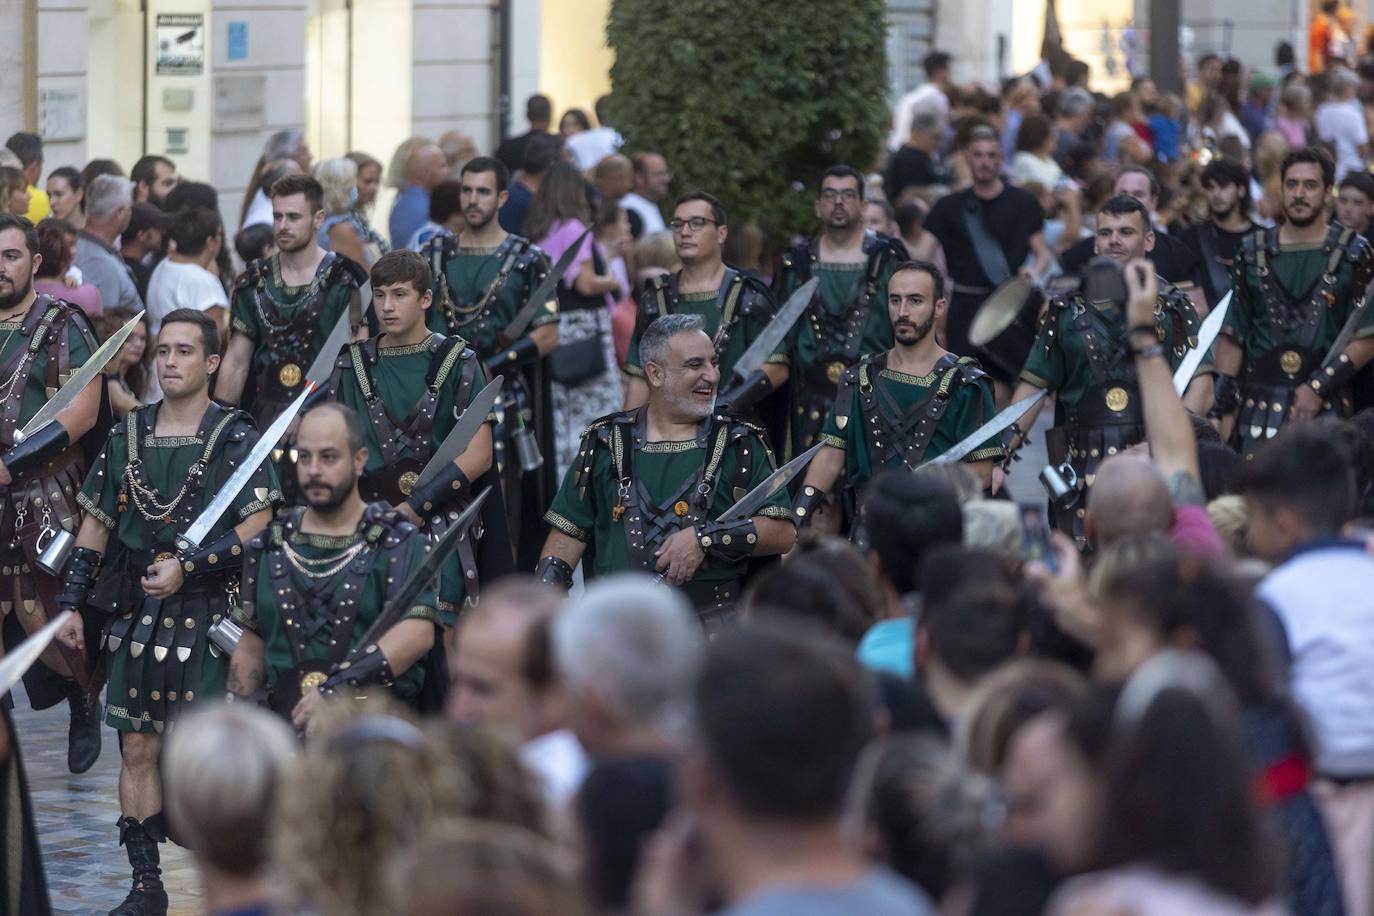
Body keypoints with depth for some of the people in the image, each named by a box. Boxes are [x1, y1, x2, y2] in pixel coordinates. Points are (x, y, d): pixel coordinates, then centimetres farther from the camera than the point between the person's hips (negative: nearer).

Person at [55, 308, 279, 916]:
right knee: (138, 749, 4)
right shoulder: (126, 439, 11)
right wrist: (71, 603, 10)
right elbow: (96, 526, 15)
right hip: (136, 616, 4)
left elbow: (258, 528, -10)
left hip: (207, 617, -4)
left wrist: (188, 567, -17)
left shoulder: (236, 439, -3)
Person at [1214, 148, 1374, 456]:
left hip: (1325, 407, -2)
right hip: (1260, 405, 2)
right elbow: (1232, 337, 12)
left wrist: (1319, 387, -9)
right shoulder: (1254, 251, 11)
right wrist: (1225, 407, 6)